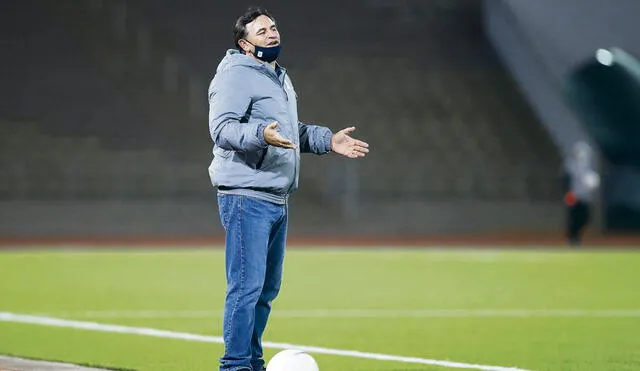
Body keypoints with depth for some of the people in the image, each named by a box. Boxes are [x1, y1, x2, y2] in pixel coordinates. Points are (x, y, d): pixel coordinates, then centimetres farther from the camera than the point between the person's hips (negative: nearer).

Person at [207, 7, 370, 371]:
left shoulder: (279, 77, 21)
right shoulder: (236, 75, -10)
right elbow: (222, 128, -22)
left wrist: (328, 140, 22)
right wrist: (261, 134, -38)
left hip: (277, 200, 10)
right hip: (246, 197, -10)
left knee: (267, 288, 14)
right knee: (247, 286, -12)